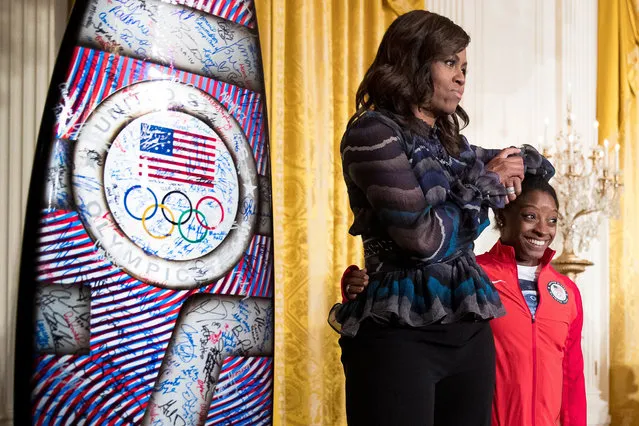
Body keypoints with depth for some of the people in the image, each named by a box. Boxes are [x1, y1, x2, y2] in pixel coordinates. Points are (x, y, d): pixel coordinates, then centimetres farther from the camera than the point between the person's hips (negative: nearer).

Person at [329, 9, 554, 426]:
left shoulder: (451, 142, 16)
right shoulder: (373, 131, -7)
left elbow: (537, 164, 31)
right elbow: (425, 238, -16)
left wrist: (513, 165, 7)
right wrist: (487, 184, -1)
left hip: (470, 330, 8)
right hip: (400, 333, -7)